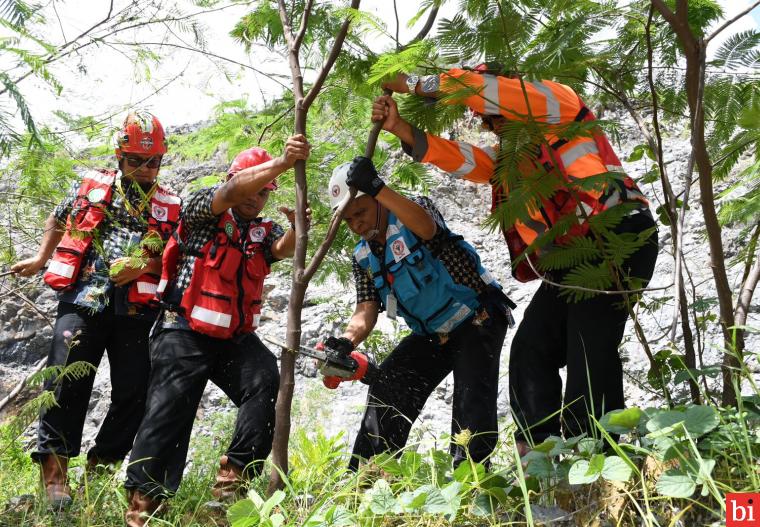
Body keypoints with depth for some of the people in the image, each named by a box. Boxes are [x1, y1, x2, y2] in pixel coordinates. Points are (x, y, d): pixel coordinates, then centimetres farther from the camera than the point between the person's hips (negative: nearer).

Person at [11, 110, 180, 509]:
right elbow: (57, 221, 27)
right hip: (82, 300, -1)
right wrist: (40, 259, 22)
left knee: (134, 391, 0)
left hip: (134, 309, 2)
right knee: (67, 382, -8)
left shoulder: (168, 206, 11)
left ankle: (100, 468, 16)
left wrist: (145, 264, -7)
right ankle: (54, 468, 1)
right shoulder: (91, 185, 11)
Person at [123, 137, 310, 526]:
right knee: (170, 408, -11)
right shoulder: (202, 209, 1)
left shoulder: (264, 232, 14)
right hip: (185, 333, -4)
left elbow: (284, 249, -8)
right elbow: (234, 191, -19)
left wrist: (297, 226, -32)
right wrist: (282, 162, -33)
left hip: (236, 337, 5)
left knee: (268, 384, -19)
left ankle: (232, 480, -12)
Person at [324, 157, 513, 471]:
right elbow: (366, 310, -8)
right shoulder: (363, 258, 3)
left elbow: (426, 227, -41)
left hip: (477, 318, -6)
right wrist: (347, 341, -31)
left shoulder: (415, 210, -14)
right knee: (386, 388, -1)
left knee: (471, 392, -26)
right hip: (430, 334, 6)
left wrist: (377, 188, -53)